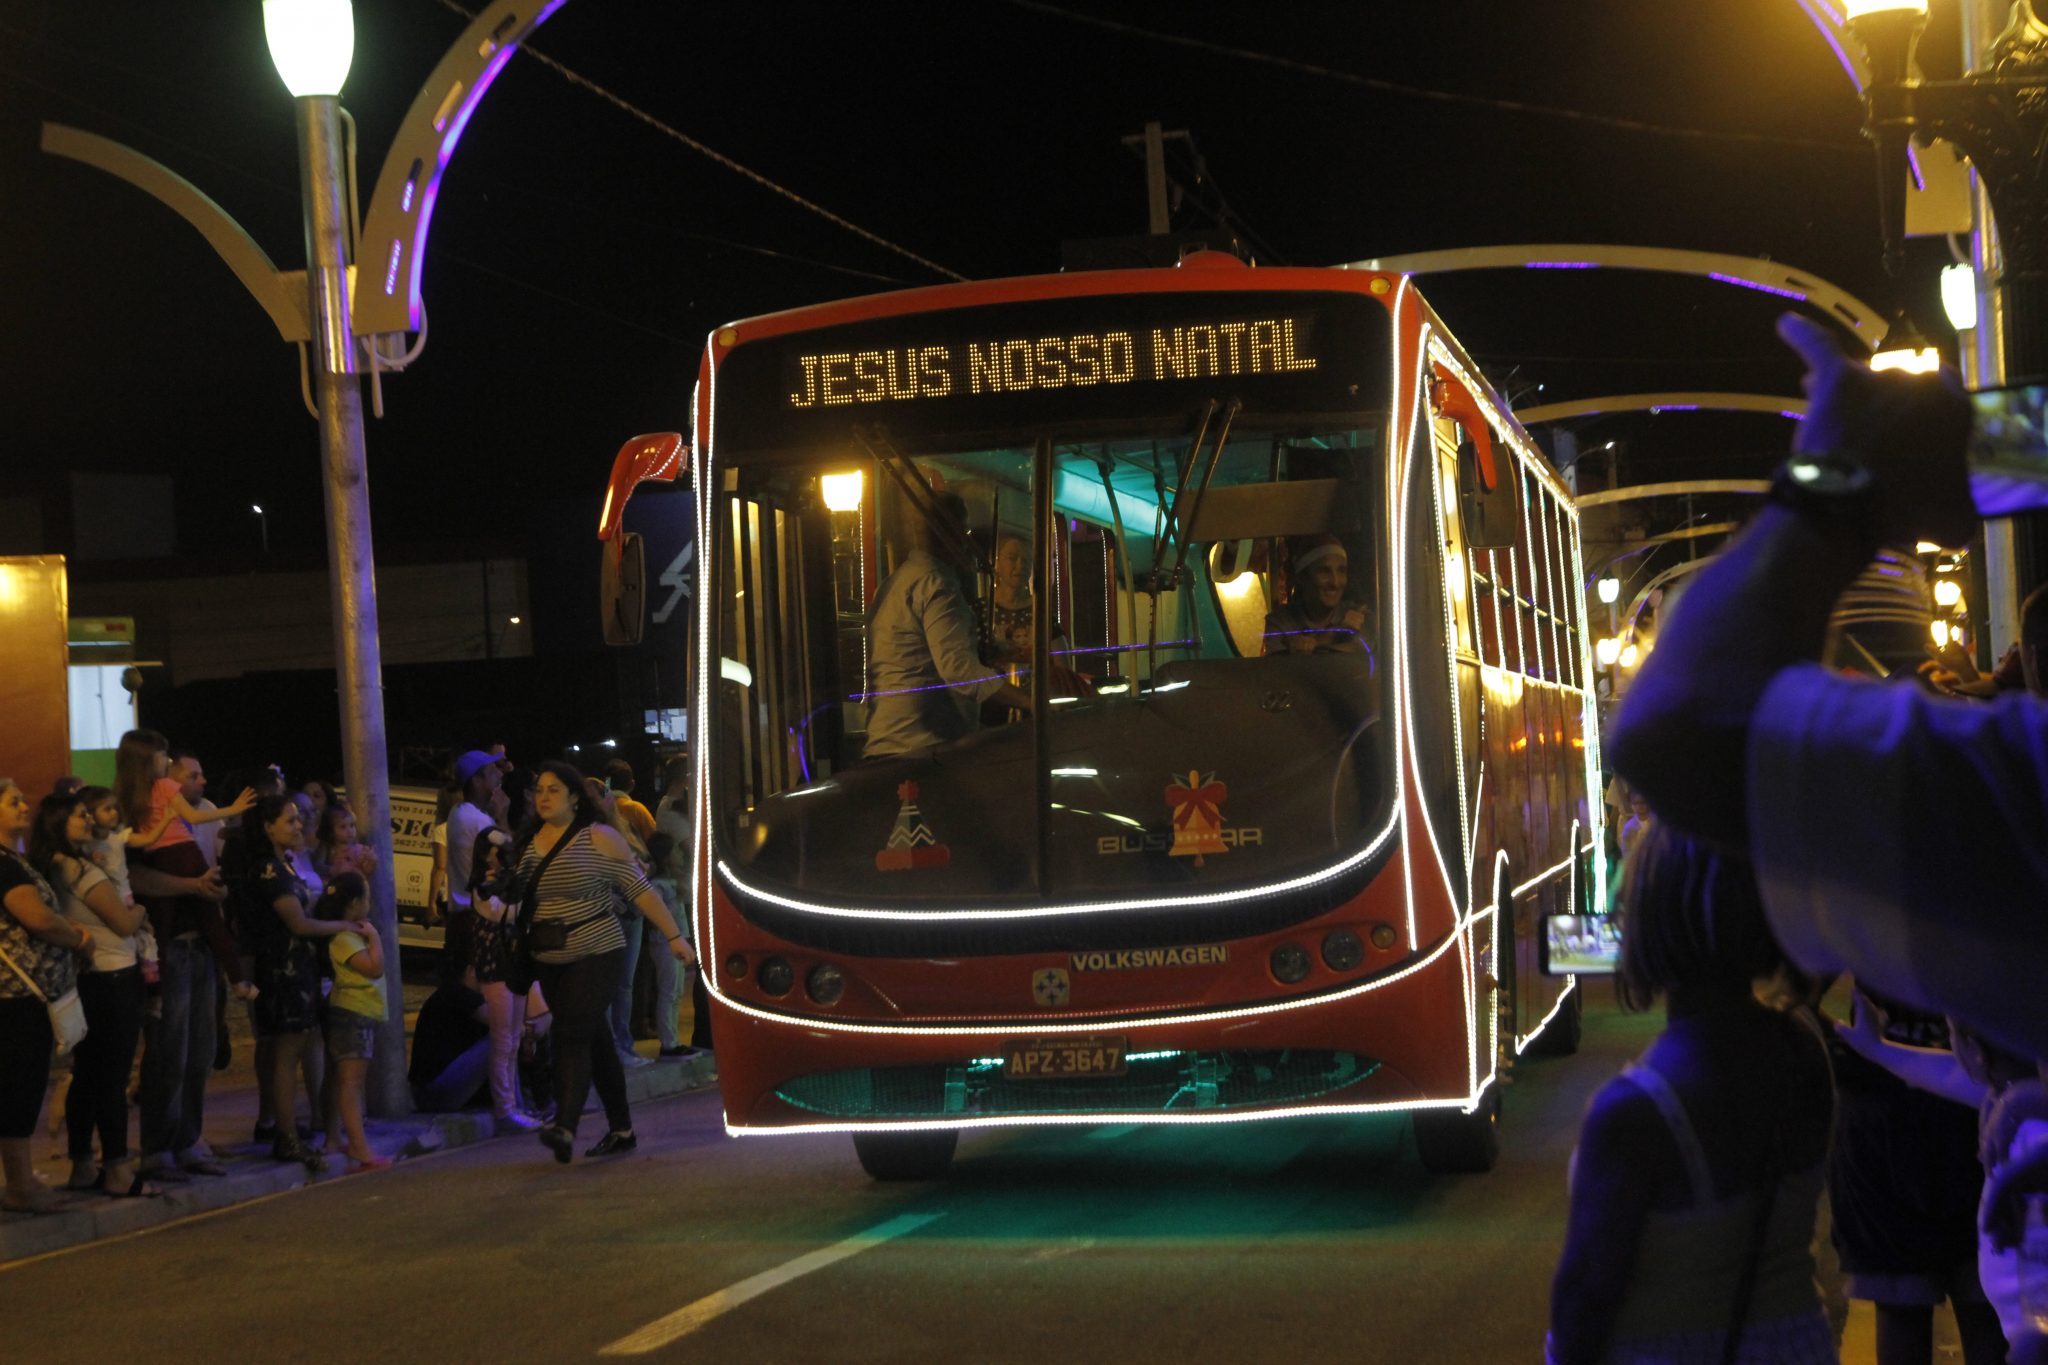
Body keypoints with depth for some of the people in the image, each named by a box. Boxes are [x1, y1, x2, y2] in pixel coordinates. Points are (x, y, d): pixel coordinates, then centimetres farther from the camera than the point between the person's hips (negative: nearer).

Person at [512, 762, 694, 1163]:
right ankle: (621, 1129, 19)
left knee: (573, 1036, -19)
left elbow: (639, 889, -5)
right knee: (596, 1041, 11)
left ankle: (565, 1126, -27)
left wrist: (674, 937, -7)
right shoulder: (529, 844, 9)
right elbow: (516, 900, 15)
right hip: (549, 961, 6)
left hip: (596, 954, -5)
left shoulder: (598, 839, -6)